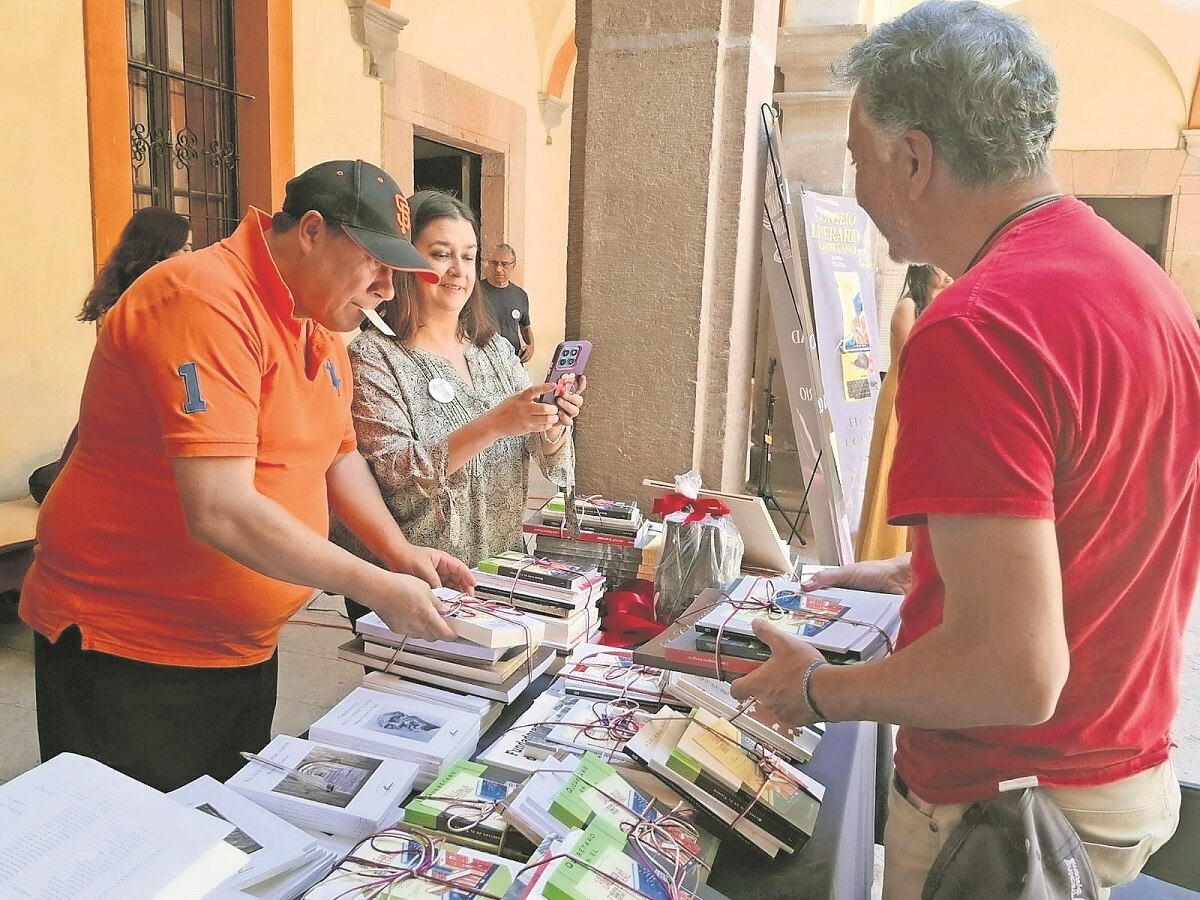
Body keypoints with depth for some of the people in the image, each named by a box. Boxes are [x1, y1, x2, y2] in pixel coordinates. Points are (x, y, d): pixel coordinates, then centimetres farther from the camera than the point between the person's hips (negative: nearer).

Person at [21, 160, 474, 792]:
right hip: (127, 657, -8)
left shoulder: (321, 324, 6)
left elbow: (338, 454, 15)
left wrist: (400, 553, 1)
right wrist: (375, 587, -25)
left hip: (247, 649, 9)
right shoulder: (206, 301, -24)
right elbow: (220, 511, -31)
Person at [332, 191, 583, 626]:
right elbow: (393, 475, -19)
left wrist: (553, 425, -17)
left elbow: (552, 463, 5)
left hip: (500, 570, 4)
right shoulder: (373, 356, -9)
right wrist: (494, 424, -28)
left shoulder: (495, 349, 7)